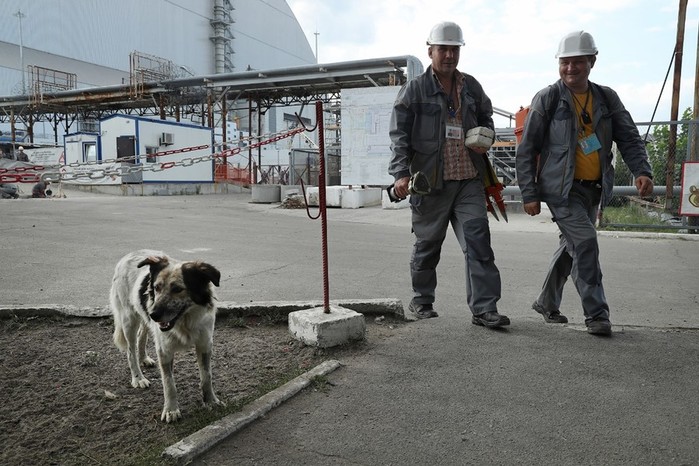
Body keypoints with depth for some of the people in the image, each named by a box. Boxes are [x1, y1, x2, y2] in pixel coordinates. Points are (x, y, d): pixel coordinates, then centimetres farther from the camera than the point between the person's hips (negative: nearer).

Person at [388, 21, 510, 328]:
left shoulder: (471, 87, 14)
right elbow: (399, 136, -7)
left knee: (478, 240, -5)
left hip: (469, 179, 4)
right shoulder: (414, 90, 0)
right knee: (427, 244, 8)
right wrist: (401, 174, -20)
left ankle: (484, 309, -1)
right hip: (431, 182, -3)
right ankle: (421, 301, 28)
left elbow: (486, 118, 29)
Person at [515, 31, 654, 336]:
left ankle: (547, 303, 30)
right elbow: (526, 150, -6)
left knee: (571, 246, 13)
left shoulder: (607, 98, 7)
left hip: (593, 189, 6)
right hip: (561, 187, -5)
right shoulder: (547, 99, -6)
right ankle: (596, 314, -3)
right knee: (585, 242, -16)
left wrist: (642, 171, -9)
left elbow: (629, 139, 9)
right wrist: (529, 193, -10)